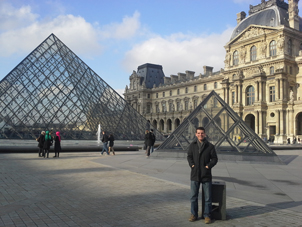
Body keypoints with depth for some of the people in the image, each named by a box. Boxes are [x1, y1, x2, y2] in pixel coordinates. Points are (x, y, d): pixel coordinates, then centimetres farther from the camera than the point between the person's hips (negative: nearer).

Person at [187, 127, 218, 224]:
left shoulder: (210, 146, -2)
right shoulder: (192, 145, 4)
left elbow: (214, 158, 1)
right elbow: (189, 156, 10)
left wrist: (208, 165, -12)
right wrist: (192, 164, -6)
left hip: (206, 175, -2)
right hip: (195, 174, 2)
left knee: (208, 197, 5)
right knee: (193, 196, 10)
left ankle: (207, 215, 19)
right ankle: (194, 214, 24)